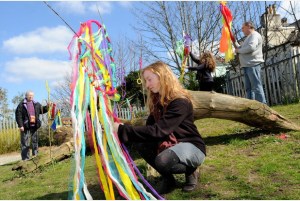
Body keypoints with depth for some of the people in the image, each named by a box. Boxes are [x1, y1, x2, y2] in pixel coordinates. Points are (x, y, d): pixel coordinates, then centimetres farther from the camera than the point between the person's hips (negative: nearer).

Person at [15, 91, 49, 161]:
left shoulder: (36, 104, 12)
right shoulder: (22, 104, -4)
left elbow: (42, 110, 16)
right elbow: (18, 115, -8)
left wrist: (47, 107, -5)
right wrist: (20, 125, -15)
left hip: (34, 126, 5)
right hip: (26, 126, -5)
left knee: (35, 141, 13)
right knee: (25, 143, -1)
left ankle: (35, 155, 24)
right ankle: (25, 158, 5)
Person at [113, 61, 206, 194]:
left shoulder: (181, 102, -24)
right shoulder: (157, 100, 2)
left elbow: (158, 130, -34)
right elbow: (149, 128, -3)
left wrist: (123, 130, -36)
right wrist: (122, 130, -19)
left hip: (191, 147, -7)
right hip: (169, 144, 8)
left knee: (163, 160, -36)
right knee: (139, 142, -14)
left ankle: (191, 172, 0)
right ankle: (168, 178, 2)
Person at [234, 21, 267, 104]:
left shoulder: (254, 35, -3)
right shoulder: (249, 37, 27)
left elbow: (251, 47, -20)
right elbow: (241, 48, 26)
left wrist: (238, 50, -8)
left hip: (253, 64, -10)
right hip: (247, 65, 10)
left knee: (256, 86, -12)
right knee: (248, 88, 7)